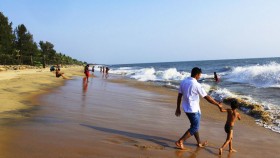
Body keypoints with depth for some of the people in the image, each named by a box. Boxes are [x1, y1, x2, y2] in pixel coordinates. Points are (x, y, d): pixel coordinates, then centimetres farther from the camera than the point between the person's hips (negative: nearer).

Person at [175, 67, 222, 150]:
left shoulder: (183, 82, 0)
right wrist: (218, 104, -3)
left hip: (186, 108, 8)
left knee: (194, 125, 21)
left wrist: (178, 108, 14)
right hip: (193, 110, -8)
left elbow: (179, 96, 6)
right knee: (195, 128, 5)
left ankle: (199, 143, 34)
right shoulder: (196, 85, -20)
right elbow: (207, 97, -15)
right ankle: (180, 142, 1)